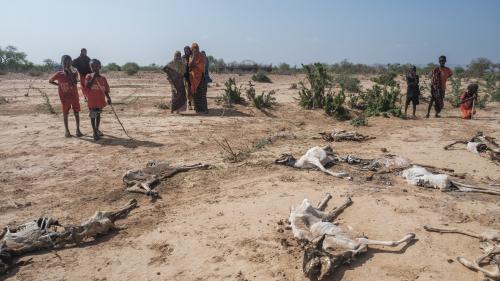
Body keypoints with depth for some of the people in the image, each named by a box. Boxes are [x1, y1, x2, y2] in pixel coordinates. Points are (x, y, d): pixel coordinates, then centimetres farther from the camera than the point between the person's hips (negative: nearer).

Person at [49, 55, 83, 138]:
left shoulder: (73, 74, -5)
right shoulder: (58, 74, -4)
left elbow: (75, 83, -23)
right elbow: (50, 81, 8)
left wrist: (70, 73, -23)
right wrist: (59, 84, -2)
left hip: (74, 96, 0)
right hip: (64, 97, 0)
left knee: (76, 113, 2)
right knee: (65, 113, 7)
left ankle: (78, 130, 8)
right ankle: (67, 131, 14)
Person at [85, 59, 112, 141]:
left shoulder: (103, 78, 5)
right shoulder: (89, 76, -4)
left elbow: (106, 90, 6)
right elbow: (87, 86, -20)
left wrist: (108, 98, -7)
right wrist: (93, 77, -20)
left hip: (100, 100, 4)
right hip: (92, 100, -4)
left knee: (98, 115, 17)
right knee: (93, 116, -1)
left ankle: (97, 129, 33)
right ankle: (95, 132, 6)